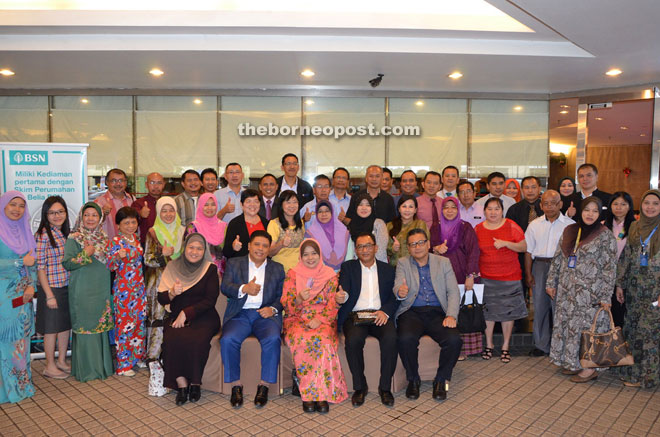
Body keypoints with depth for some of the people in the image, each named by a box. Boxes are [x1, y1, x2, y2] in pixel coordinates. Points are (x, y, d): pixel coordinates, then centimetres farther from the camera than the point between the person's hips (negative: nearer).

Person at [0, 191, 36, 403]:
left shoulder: (24, 231, 11)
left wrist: (31, 285, 1)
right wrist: (21, 262, -15)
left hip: (23, 296, 6)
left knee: (21, 339, 12)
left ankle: (21, 383, 23)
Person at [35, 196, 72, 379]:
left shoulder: (64, 233, 8)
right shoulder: (43, 235, -14)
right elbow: (40, 267, -16)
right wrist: (49, 295, -16)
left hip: (67, 287, 7)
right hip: (51, 288, -7)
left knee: (66, 324, 15)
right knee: (51, 328, 4)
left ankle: (62, 361, 30)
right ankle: (50, 366, 19)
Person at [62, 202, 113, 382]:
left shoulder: (103, 237, 11)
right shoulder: (74, 238, -6)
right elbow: (67, 263, -12)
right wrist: (85, 255, -20)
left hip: (102, 289, 6)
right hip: (83, 291, -6)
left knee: (102, 325, 11)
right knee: (85, 326, -1)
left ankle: (102, 365, 24)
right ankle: (86, 369, 11)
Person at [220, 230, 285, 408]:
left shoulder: (277, 268, 17)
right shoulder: (234, 263, 14)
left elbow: (282, 296, 12)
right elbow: (225, 287, -3)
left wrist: (273, 309, -10)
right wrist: (244, 289, -23)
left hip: (265, 314, 0)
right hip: (240, 314, 0)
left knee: (273, 339, -30)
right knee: (228, 339, -29)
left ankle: (264, 386, -15)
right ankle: (235, 385, -12)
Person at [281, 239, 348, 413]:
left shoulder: (330, 275, 8)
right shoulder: (292, 274, 9)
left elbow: (333, 304, 2)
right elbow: (285, 304, 3)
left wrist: (319, 319, -15)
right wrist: (299, 299, -19)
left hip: (323, 320, 0)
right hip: (297, 319, 0)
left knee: (323, 340, -33)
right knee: (302, 340, -33)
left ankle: (321, 393, -25)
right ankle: (308, 394, -23)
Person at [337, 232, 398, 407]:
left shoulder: (387, 269, 17)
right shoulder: (348, 267, 13)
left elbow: (394, 297, 9)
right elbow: (344, 291, -3)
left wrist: (385, 311, -13)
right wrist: (341, 297, -29)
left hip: (380, 315, 1)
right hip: (355, 314, -1)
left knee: (391, 338, -30)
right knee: (353, 340, -32)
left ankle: (385, 387, -13)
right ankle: (360, 386, -11)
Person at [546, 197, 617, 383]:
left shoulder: (605, 236, -6)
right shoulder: (569, 231, 8)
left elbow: (609, 268, -8)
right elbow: (557, 259, 12)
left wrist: (605, 296, -12)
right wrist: (551, 283, 10)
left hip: (590, 293, -5)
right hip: (567, 290, 5)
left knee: (588, 326, -1)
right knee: (566, 324, 9)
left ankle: (590, 367, 13)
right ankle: (573, 362, 24)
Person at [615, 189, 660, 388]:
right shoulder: (635, 228, 7)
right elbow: (625, 257, 11)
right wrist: (620, 284, 9)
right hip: (635, 288, 4)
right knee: (633, 330, 10)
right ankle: (631, 370, 23)